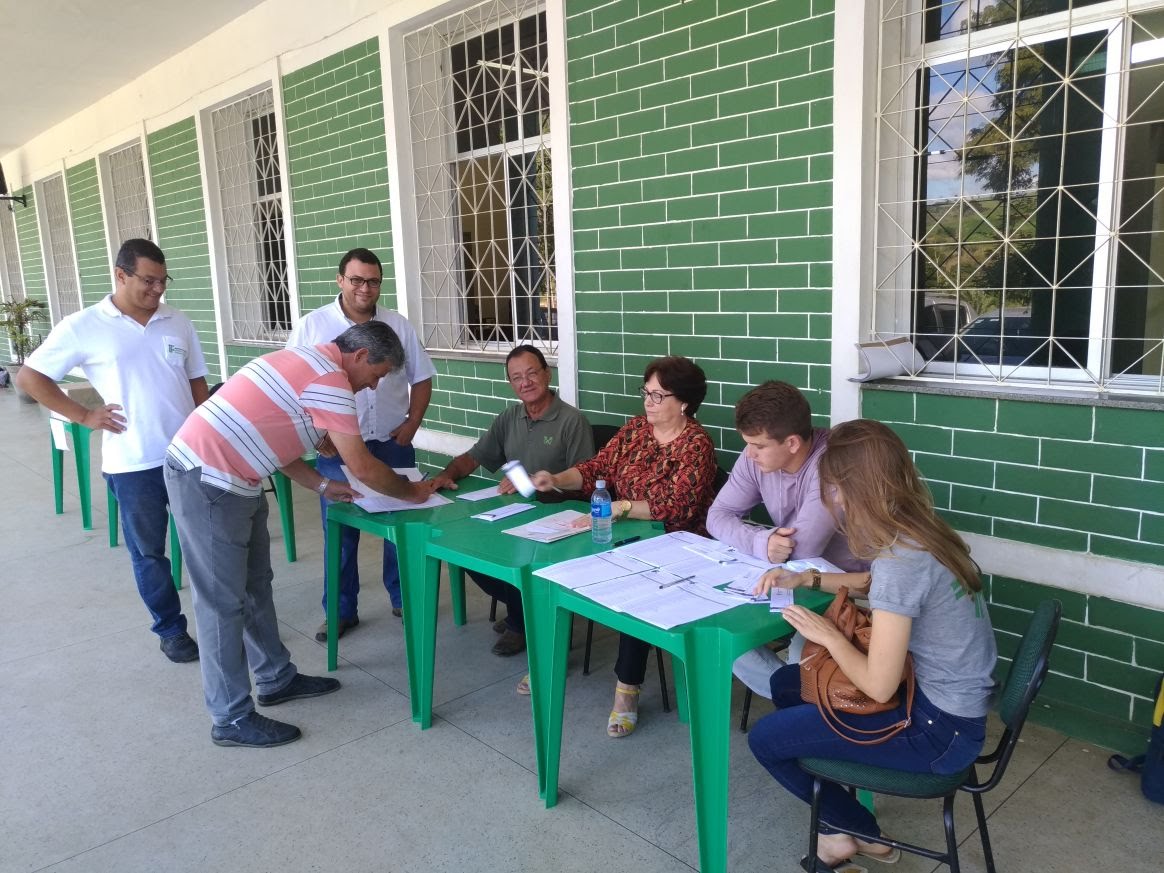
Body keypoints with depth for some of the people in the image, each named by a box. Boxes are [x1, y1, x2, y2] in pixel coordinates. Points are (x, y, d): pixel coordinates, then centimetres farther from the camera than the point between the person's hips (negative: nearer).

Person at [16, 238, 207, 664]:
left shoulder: (178, 322, 6)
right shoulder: (83, 327, -4)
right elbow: (29, 377, 1)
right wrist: (85, 416, -5)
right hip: (133, 464, -2)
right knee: (148, 552, 10)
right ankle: (170, 628, 25)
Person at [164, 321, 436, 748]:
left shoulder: (308, 361, 15)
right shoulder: (330, 379, -17)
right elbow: (363, 468, -14)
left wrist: (322, 485, 15)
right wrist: (411, 491, 2)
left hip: (227, 478, 11)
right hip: (206, 481, -11)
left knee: (255, 585, 18)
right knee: (223, 601, -1)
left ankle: (277, 678, 33)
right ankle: (232, 719, 11)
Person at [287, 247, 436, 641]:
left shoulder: (398, 325, 4)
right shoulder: (312, 325, -3)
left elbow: (421, 378, 10)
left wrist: (411, 423, -1)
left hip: (393, 445, 2)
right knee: (340, 532, 6)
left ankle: (404, 599, 27)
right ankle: (342, 611, 20)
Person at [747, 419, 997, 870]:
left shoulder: (900, 560, -29)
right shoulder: (916, 532, -2)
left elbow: (879, 686, -27)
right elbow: (877, 583, 21)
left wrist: (829, 635, -11)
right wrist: (806, 578, 10)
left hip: (938, 730, -9)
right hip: (941, 698, 9)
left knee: (765, 738, -1)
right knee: (785, 684, 18)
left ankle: (861, 830, 22)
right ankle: (845, 820, 25)